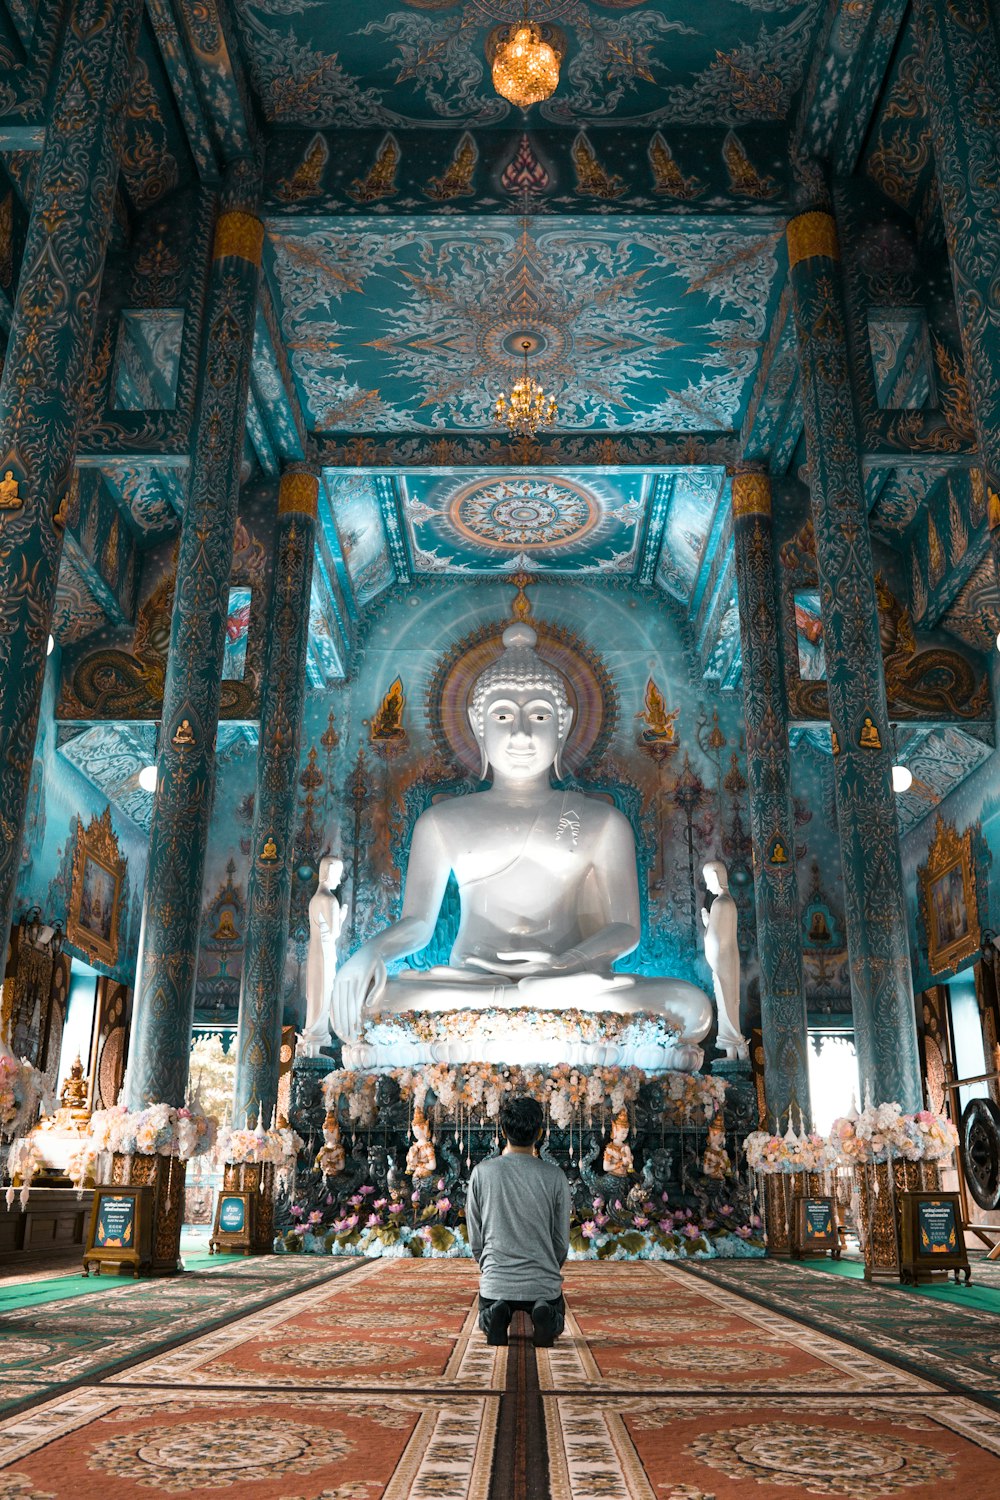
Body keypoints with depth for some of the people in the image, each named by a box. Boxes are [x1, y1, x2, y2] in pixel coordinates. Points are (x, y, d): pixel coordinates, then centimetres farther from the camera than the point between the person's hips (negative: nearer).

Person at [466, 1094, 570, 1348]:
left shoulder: (482, 1172, -6)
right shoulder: (555, 1177, -8)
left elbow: (475, 1235, 2)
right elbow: (562, 1239, 1)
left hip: (495, 1282, 1)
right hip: (544, 1282, -1)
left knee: (487, 1324, 30)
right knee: (556, 1324, 27)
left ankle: (498, 1315, -6)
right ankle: (544, 1314, -8)